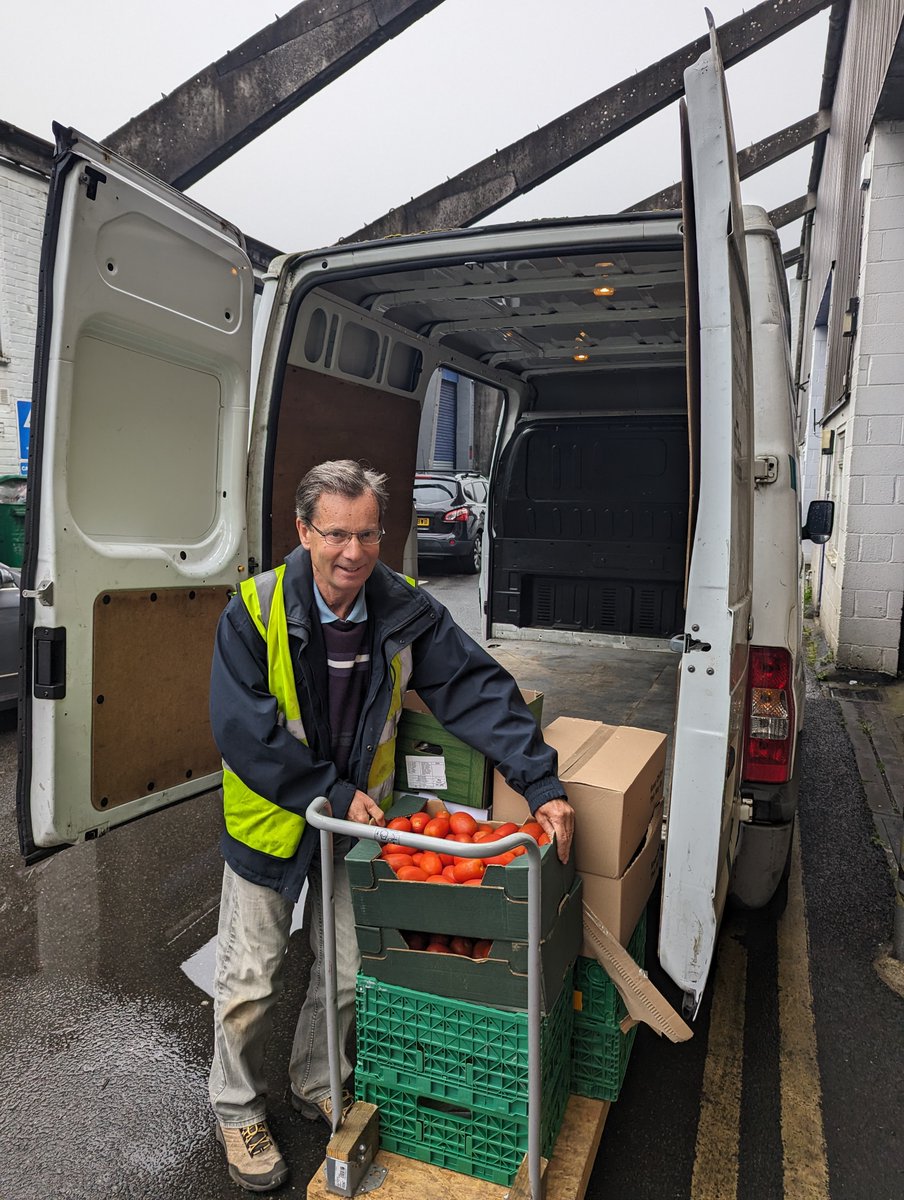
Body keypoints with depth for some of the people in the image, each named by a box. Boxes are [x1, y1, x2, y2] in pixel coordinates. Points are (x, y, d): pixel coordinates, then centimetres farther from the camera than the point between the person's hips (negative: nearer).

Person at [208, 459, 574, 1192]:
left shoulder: (406, 611, -13)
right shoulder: (255, 610, -21)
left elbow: (478, 690, -16)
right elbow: (243, 731, -23)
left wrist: (541, 783, -25)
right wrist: (334, 794, -23)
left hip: (357, 825, 3)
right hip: (270, 824, -3)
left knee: (347, 973, 18)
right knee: (251, 982, 12)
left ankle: (316, 1086, 47)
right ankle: (238, 1110, 41)